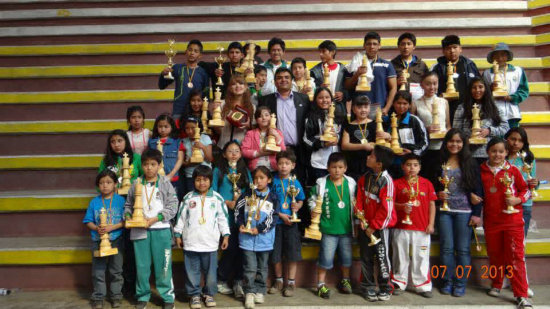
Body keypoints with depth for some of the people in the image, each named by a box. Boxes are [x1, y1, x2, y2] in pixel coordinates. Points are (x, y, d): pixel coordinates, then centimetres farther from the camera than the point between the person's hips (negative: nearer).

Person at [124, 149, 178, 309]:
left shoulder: (165, 183, -1)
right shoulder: (136, 184, 7)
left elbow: (172, 206, -5)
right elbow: (128, 204, 15)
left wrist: (155, 218, -14)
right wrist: (128, 215, -5)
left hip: (161, 230, -2)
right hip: (139, 230, 2)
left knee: (163, 265, 3)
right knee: (141, 265, 10)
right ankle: (142, 296, 25)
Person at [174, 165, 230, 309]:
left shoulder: (217, 198, 0)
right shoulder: (188, 198, 1)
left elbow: (222, 218, 4)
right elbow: (181, 217, 6)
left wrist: (225, 235, 2)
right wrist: (178, 234, 5)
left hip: (210, 243, 0)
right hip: (191, 242, 0)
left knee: (210, 271, 10)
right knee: (192, 271, 8)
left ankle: (209, 294, 26)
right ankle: (194, 294, 23)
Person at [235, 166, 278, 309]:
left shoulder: (272, 198, 0)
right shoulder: (247, 195, 3)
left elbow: (273, 218, -5)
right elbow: (238, 210, 6)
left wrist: (259, 229, -14)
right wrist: (241, 225, -9)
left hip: (264, 238, 1)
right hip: (247, 238, 0)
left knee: (262, 268, 13)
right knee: (250, 268, -1)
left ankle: (259, 291, 26)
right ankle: (249, 293, 8)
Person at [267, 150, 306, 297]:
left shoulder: (295, 182, 2)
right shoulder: (273, 181, -3)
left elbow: (301, 200, 11)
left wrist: (297, 206, -11)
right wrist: (281, 215, -12)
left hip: (291, 222, 0)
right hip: (276, 222, 0)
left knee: (292, 252, 3)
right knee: (276, 253, 9)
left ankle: (291, 282, 16)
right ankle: (279, 280, 27)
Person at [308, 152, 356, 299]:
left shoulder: (350, 183, 0)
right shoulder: (321, 183, -7)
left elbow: (355, 202, 11)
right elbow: (312, 200, 2)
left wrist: (355, 216, 5)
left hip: (346, 227, 3)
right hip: (328, 228, -3)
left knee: (346, 256, 15)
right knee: (325, 257, 2)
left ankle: (345, 280, 35)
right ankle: (321, 284, 16)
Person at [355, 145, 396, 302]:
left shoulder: (386, 181, -18)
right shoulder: (365, 178, 2)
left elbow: (386, 209, -18)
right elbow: (359, 200, 5)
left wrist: (374, 227, -14)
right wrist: (361, 218, -7)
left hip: (380, 227, -6)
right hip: (365, 225, 6)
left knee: (382, 258, 5)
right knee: (366, 257, 13)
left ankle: (386, 288, 21)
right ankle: (368, 286, 27)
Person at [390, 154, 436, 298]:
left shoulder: (427, 183, 3)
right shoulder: (397, 183, 0)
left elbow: (432, 204, 6)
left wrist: (431, 224, 2)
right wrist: (401, 206, -17)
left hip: (422, 228, 0)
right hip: (401, 227, 0)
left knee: (421, 258, 7)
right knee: (401, 257, 10)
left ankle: (423, 286, 19)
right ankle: (399, 283, 24)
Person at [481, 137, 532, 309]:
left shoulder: (513, 171, -2)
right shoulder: (481, 171, 3)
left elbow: (526, 190, 4)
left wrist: (517, 199, -15)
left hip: (512, 220, -2)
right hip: (491, 221, 2)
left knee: (516, 256, -4)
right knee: (494, 255, 15)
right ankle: (496, 285, 35)